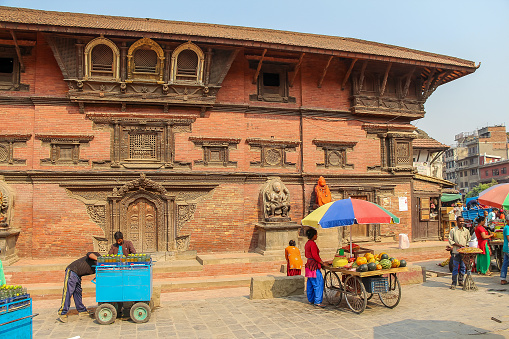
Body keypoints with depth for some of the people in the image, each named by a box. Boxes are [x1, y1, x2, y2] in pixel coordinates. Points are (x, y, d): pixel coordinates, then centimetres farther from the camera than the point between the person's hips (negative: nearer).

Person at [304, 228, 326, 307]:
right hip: (314, 266, -10)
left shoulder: (307, 243, 15)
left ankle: (310, 300, 21)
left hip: (309, 264, 10)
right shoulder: (312, 243, -16)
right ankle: (317, 301, -10)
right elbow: (315, 255, -21)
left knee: (310, 283, 14)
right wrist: (322, 262, -12)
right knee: (319, 283, -9)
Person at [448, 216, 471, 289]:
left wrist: (466, 246, -3)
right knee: (455, 268, -3)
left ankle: (460, 281, 23)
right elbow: (450, 240, -1)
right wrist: (458, 245, -14)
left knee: (463, 267, 9)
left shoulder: (466, 231, 9)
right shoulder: (453, 230, 0)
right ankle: (454, 283, 0)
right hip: (456, 252, -3)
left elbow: (469, 240, 15)